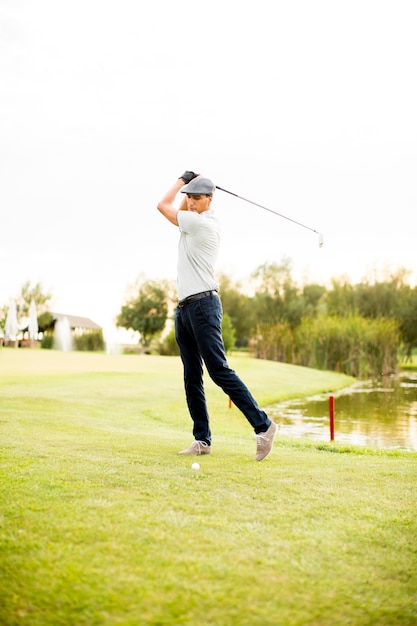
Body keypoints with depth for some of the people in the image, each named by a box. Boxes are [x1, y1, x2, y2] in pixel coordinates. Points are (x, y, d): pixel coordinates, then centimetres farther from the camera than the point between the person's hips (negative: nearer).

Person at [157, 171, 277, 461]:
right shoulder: (195, 220, 17)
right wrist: (187, 185, 23)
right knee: (191, 377, 5)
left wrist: (182, 179, 12)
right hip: (184, 307, 10)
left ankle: (263, 425, -9)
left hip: (203, 304, -10)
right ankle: (202, 439, 8)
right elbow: (177, 211, 37)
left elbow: (163, 206, -1)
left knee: (219, 370, -14)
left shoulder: (203, 222, -10)